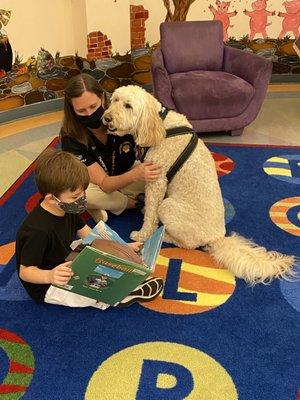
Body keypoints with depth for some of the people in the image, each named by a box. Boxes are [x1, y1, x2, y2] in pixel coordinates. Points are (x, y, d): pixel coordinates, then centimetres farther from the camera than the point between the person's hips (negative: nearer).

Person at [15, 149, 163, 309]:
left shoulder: (67, 209, -6)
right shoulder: (37, 231, -33)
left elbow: (86, 232, 5)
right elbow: (25, 271, -27)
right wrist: (50, 276, -48)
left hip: (65, 264, 9)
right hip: (46, 287, -9)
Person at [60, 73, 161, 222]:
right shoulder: (71, 137, -30)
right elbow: (104, 183, -33)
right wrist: (136, 175, -53)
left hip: (127, 172, 2)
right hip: (94, 180, -1)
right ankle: (133, 202, -9)